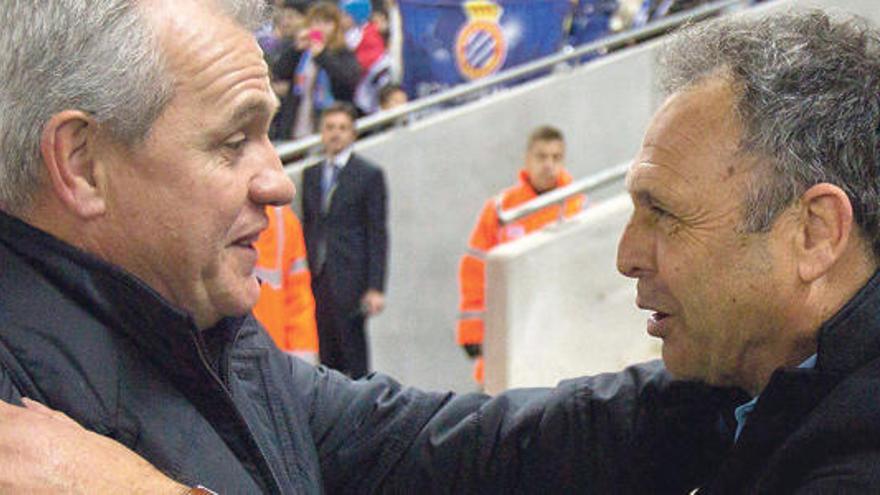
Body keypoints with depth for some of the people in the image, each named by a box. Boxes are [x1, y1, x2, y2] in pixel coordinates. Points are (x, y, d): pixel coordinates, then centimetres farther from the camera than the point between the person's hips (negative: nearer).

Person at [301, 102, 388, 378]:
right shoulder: (311, 175, 15)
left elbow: (377, 234, -4)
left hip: (349, 281, -5)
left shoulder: (369, 175, 0)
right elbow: (307, 227, 17)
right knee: (327, 356, 7)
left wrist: (375, 288, -11)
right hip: (316, 279, 5)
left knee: (354, 353, -5)